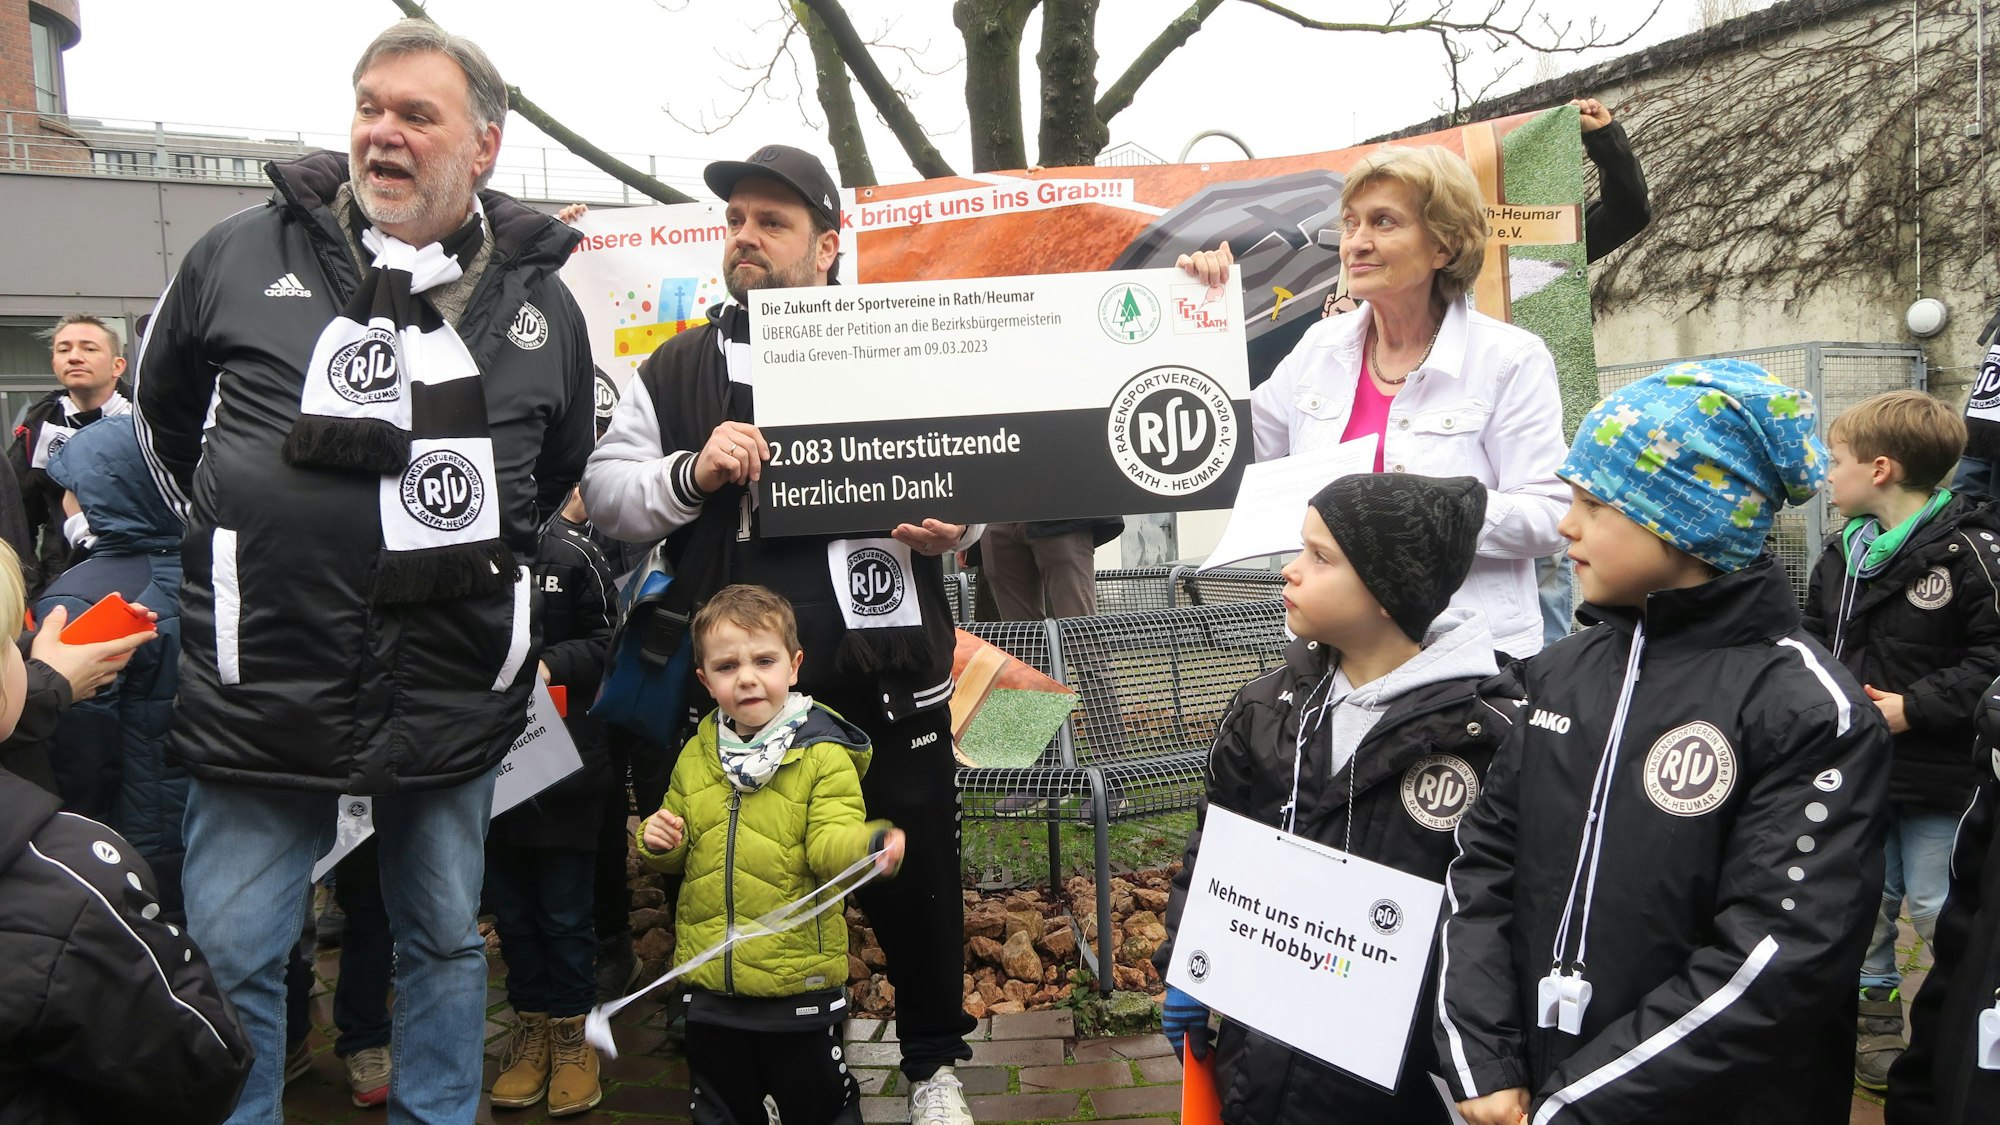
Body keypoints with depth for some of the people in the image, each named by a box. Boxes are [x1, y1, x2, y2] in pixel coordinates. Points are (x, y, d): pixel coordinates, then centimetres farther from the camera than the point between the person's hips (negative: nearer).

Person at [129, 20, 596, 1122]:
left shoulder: (539, 302, 5)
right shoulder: (242, 253, 1)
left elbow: (561, 472, 20)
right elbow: (162, 410, 16)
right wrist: (232, 531, 15)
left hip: (454, 691, 2)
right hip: (265, 674, -1)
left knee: (446, 941, 16)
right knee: (233, 956, 7)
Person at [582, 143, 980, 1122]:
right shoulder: (677, 369, 10)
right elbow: (604, 493, 7)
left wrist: (954, 525, -9)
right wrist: (690, 471, -12)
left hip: (889, 678, 0)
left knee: (916, 878, 9)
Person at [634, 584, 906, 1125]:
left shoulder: (823, 755, -11)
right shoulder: (696, 756, 5)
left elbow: (828, 845, -20)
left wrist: (868, 844, -41)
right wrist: (659, 843, -5)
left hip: (800, 983, -4)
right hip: (709, 982, 5)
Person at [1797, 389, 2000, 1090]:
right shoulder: (1842, 553, 7)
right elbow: (1815, 640, 17)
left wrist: (1917, 707, -22)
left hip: (1939, 775, -7)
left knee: (1939, 909, 2)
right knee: (1865, 898, 17)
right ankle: (1875, 1015, 32)